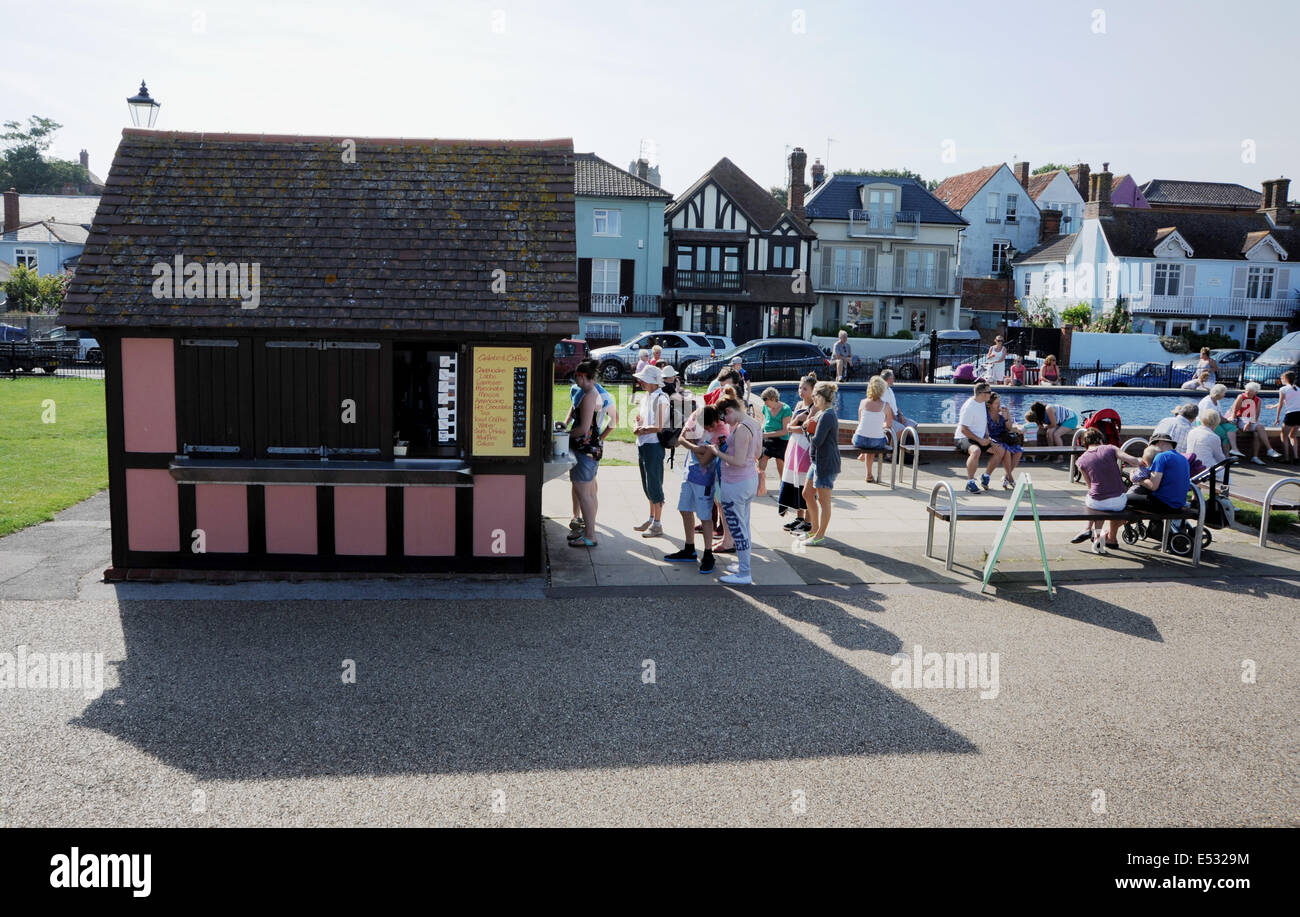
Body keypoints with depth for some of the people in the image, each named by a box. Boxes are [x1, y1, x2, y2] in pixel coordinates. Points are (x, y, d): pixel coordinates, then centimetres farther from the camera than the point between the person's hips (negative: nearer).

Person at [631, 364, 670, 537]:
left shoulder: (661, 399, -14)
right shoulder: (646, 397, 13)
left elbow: (659, 427, -19)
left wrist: (642, 430, -9)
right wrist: (637, 427, -1)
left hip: (653, 445, -9)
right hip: (642, 445, 9)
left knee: (654, 484, -4)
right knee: (647, 484, 16)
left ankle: (657, 525, 3)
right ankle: (651, 519, 28)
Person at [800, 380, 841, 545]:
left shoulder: (827, 416, -20)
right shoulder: (823, 413, 14)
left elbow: (817, 441, -23)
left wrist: (810, 433, -4)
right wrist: (811, 418, 0)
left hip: (826, 463, -11)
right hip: (818, 461, 11)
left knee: (823, 500, 0)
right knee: (807, 494, 18)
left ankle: (820, 535, 9)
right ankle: (814, 528, 30)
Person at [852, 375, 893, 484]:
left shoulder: (863, 402, 2)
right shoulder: (885, 405, -3)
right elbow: (889, 425, 8)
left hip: (860, 440, 1)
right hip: (876, 442, -1)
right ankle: (868, 475, 38)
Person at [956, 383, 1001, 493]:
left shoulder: (982, 403, 7)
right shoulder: (969, 406, -21)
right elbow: (964, 430, -22)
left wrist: (987, 439, 6)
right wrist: (980, 440, -22)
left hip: (981, 438, 9)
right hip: (964, 438, -9)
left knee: (1000, 450, 2)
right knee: (976, 451, -38)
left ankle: (985, 476, 15)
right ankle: (970, 482, -26)